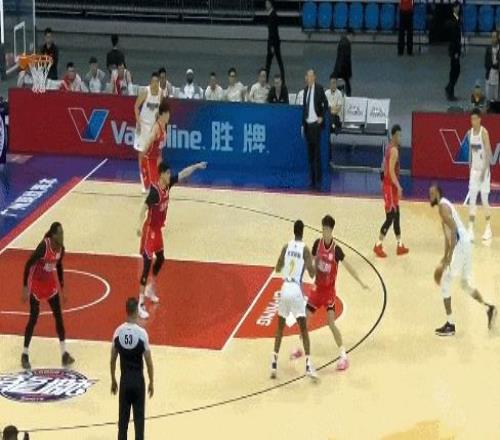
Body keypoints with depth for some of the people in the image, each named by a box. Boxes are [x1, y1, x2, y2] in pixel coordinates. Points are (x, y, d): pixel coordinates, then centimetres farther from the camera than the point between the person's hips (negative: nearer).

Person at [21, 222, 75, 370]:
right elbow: (28, 264, -22)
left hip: (50, 283, 6)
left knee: (58, 316, 3)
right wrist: (25, 287, -22)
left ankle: (64, 353, 8)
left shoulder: (61, 248, -7)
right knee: (33, 318, -3)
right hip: (36, 284, -6)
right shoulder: (44, 246, -28)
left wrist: (62, 288, 14)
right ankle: (25, 354, 10)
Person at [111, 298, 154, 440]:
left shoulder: (118, 332, -4)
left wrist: (113, 381, 15)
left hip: (124, 380, 3)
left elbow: (113, 360, 3)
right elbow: (149, 362, -10)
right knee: (139, 418, 4)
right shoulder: (142, 333, -14)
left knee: (123, 418, 10)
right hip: (138, 380, -3)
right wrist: (151, 382, 2)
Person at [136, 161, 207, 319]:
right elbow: (144, 207, -36)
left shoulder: (168, 184, -1)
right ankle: (140, 304, -11)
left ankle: (150, 289, 46)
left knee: (160, 258, 24)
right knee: (147, 263, -11)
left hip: (158, 229, 9)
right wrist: (140, 225, -49)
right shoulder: (155, 190, -26)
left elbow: (183, 174, 14)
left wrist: (197, 166, 17)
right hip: (149, 230, -9)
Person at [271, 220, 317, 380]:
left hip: (285, 289, 3)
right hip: (296, 290, -3)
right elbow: (312, 274, -7)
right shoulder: (305, 249, -3)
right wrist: (313, 263, 11)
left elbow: (278, 269, 15)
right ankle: (308, 365, -13)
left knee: (280, 326, 18)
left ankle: (274, 363, 12)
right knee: (303, 328, -1)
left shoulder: (286, 246, 7)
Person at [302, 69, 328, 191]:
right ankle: (312, 180, 10)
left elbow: (325, 104, -6)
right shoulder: (306, 89, 12)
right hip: (307, 124, 6)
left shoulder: (319, 88, -7)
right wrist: (303, 124, 13)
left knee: (317, 153, -7)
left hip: (316, 123, -6)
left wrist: (321, 117, -8)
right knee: (310, 153, 7)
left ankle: (318, 181, -5)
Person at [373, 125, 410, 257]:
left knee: (396, 216, 14)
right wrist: (398, 187, -28)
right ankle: (378, 246, 0)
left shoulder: (389, 147, 11)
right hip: (390, 186, -10)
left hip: (389, 185, 10)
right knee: (390, 218, -5)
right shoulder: (394, 150, -19)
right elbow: (391, 170, -26)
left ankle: (400, 246, 20)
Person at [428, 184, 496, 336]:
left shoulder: (443, 206, -10)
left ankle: (450, 325, 2)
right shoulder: (444, 205, 21)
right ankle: (488, 308, 12)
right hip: (465, 244, 10)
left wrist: (450, 255, -23)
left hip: (460, 245, -10)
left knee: (445, 284, -1)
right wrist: (445, 257, 32)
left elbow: (454, 230, -21)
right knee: (466, 284, 22)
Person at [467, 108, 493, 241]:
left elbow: (488, 152, -16)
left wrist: (484, 170, -21)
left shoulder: (484, 132, -14)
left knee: (484, 199, 1)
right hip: (474, 169, 6)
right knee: (472, 199, -1)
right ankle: (471, 229, -3)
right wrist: (470, 166, 13)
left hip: (483, 169, -6)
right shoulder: (470, 133, 6)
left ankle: (488, 228, 15)